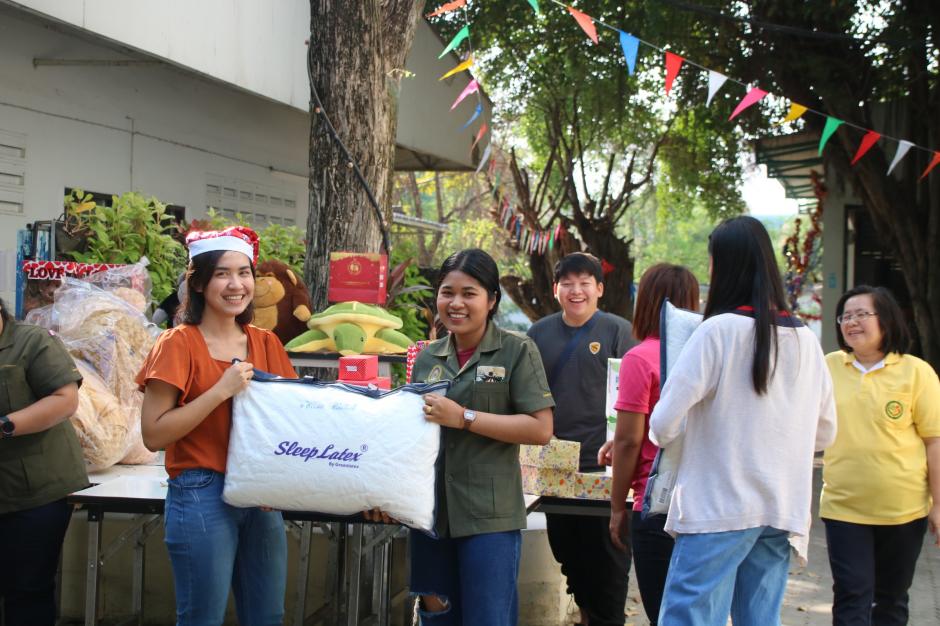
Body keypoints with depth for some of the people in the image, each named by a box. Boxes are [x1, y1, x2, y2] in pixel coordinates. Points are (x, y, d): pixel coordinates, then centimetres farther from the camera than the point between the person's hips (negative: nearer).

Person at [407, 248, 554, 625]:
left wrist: (465, 417, -16)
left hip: (489, 517, -5)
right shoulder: (427, 359, 11)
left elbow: (541, 429, -11)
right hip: (431, 512, 5)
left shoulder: (517, 351, -3)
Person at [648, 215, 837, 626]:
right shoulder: (806, 341, 9)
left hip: (718, 509, -6)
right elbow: (824, 434, 17)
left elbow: (664, 426, -12)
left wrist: (662, 435, 10)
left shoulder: (719, 330, -9)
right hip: (783, 513, 6)